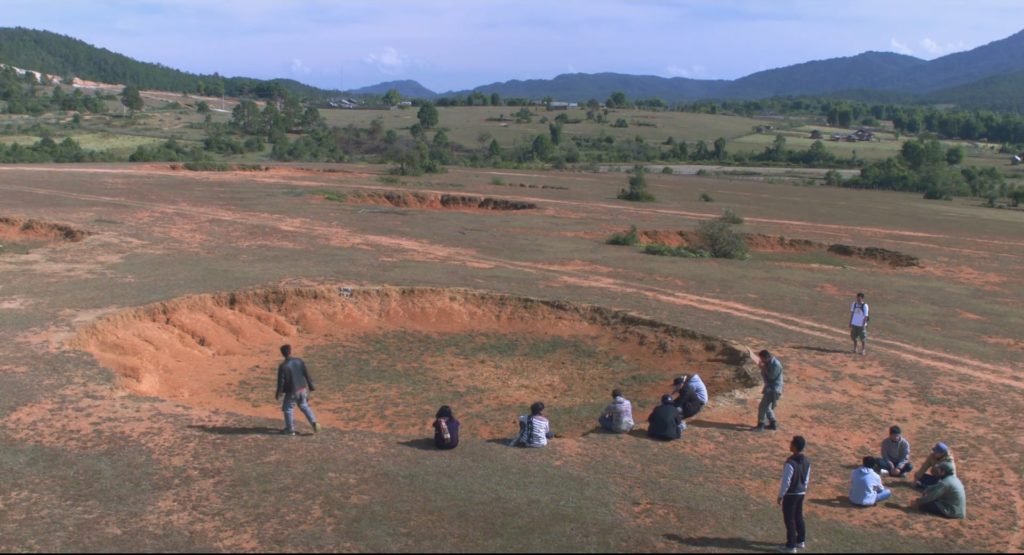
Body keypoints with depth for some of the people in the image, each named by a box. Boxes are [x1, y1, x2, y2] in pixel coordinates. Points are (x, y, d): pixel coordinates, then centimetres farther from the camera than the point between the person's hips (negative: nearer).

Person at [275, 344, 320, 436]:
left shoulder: (283, 366, -19)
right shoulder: (299, 361, -5)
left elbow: (281, 381, -13)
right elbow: (306, 374, 2)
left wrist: (278, 393, 0)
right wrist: (311, 386, 13)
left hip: (292, 391, -5)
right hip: (303, 389, 5)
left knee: (288, 409, 14)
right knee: (304, 406, 22)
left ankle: (290, 429, 22)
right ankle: (314, 422, 7)